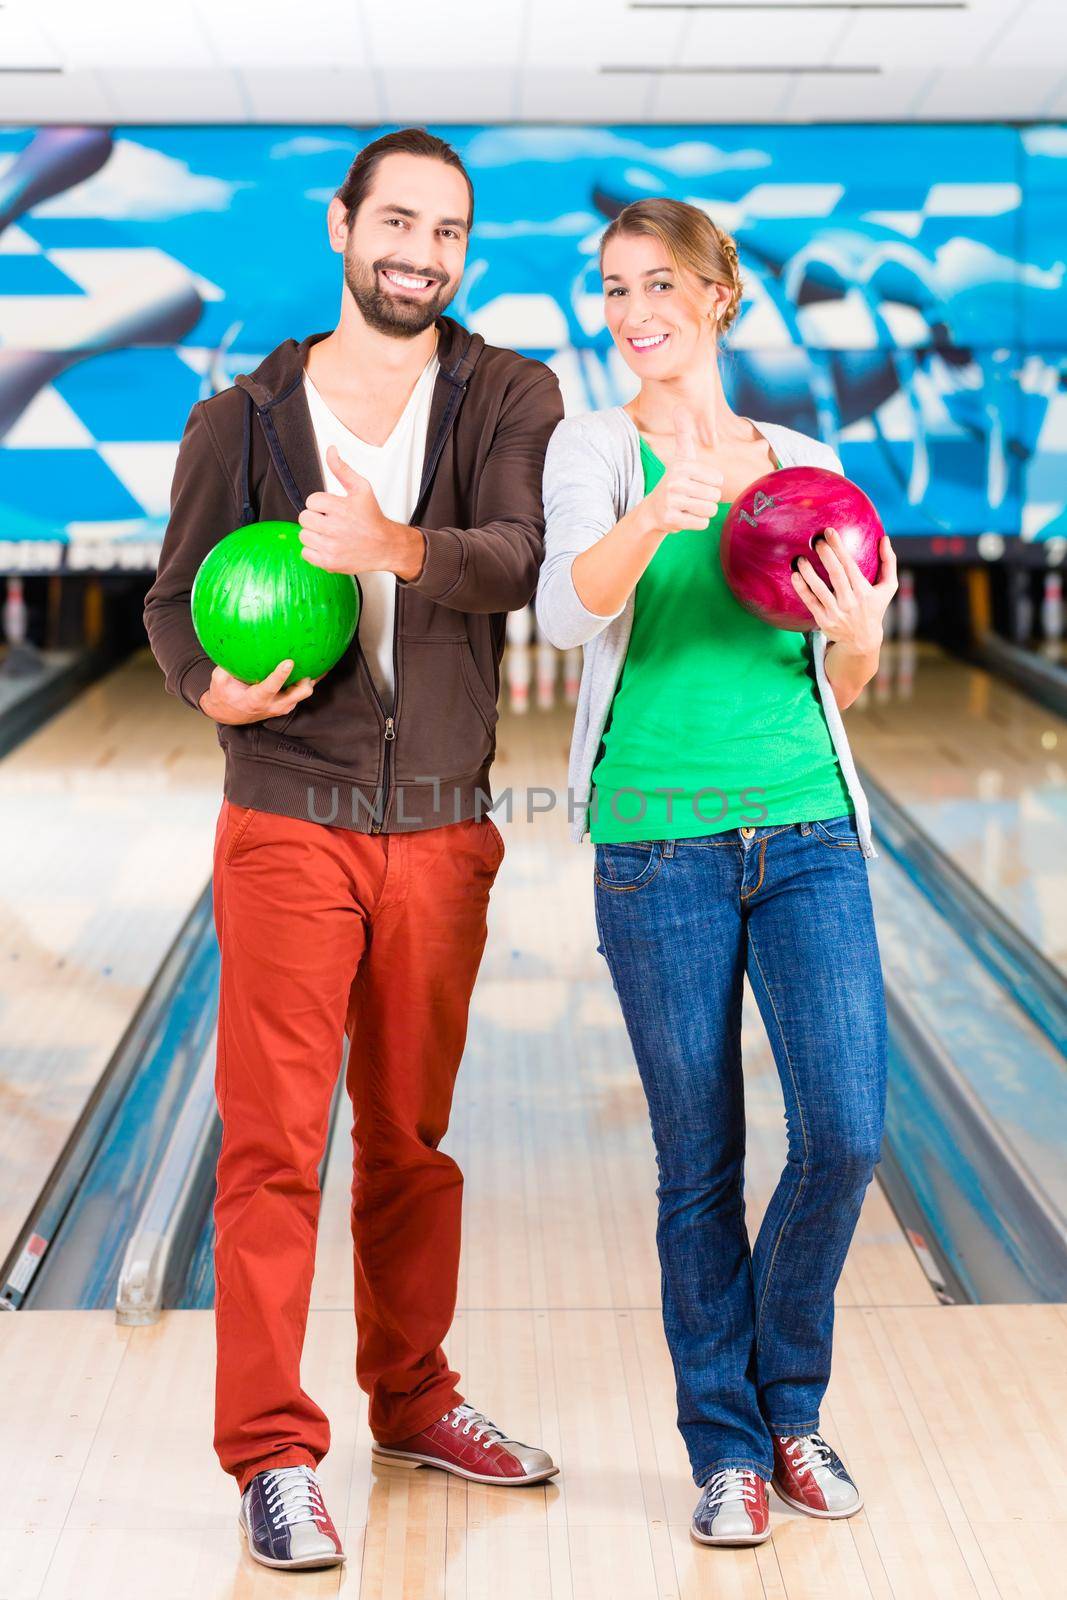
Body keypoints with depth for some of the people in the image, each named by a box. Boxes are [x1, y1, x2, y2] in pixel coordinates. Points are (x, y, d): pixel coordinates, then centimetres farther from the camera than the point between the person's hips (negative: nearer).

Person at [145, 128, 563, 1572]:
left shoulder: (509, 399, 1)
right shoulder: (241, 421, 2)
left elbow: (517, 560, -17)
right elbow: (175, 598, 8)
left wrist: (400, 548, -37)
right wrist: (211, 687, -13)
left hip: (442, 839, 2)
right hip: (289, 828, -1)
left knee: (412, 1142, 15)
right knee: (275, 1143, -3)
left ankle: (412, 1399, 31)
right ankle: (273, 1454, 4)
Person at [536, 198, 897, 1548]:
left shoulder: (802, 464, 12)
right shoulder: (595, 450, 2)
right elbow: (566, 612, -18)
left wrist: (860, 632, -6)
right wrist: (658, 513, -36)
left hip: (807, 832, 3)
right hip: (659, 843, -2)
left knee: (844, 1134, -5)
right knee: (700, 1164, 4)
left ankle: (788, 1402, 21)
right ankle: (725, 1447, 20)